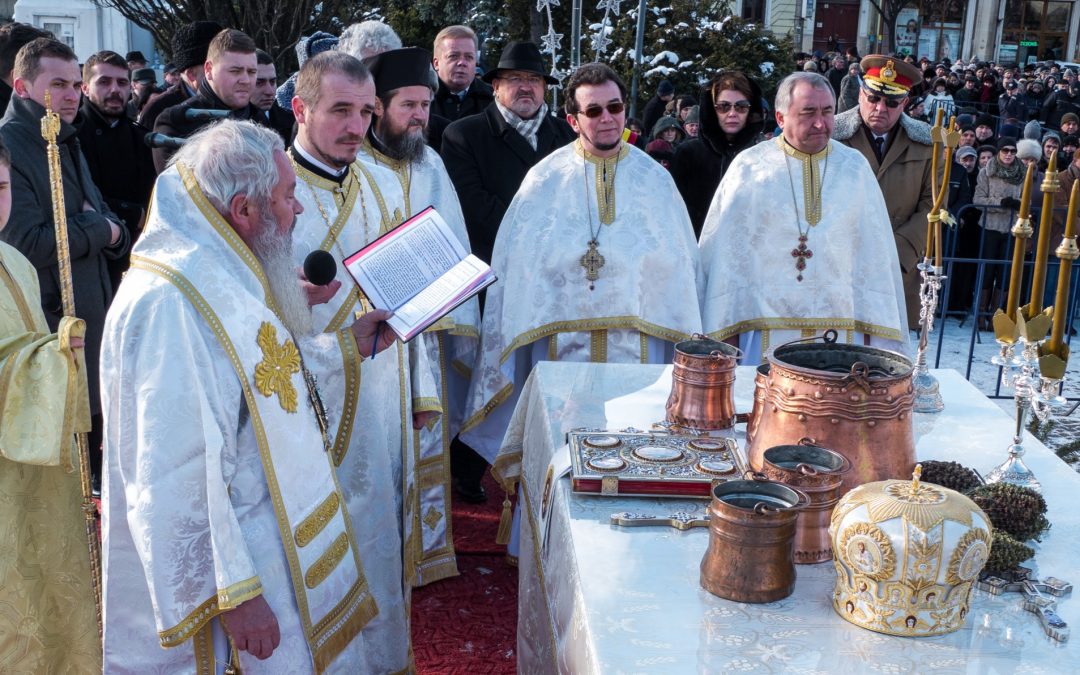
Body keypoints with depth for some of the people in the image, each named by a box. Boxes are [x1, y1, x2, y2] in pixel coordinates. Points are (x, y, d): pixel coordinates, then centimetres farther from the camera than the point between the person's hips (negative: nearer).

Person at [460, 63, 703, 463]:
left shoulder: (655, 180, 7)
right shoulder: (545, 181, 2)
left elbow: (680, 265, 8)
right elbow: (516, 267, 3)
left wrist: (685, 349, 5)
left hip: (637, 349, 1)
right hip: (561, 347, -1)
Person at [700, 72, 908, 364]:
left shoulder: (855, 167, 6)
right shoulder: (748, 167, 0)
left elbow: (875, 256, 6)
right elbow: (725, 254, 1)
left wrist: (877, 336, 2)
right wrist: (722, 336, 0)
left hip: (841, 327, 2)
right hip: (766, 328, -2)